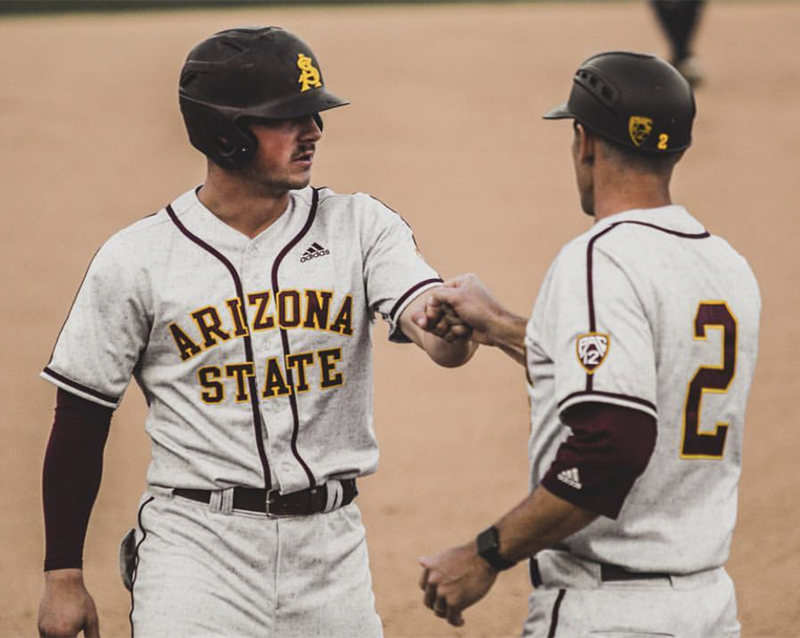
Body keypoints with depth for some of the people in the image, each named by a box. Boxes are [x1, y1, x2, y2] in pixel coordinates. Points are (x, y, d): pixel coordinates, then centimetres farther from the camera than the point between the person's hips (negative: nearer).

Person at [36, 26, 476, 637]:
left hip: (331, 543, 3)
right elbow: (81, 421, 2)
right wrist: (63, 574, 1)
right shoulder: (136, 260, -4)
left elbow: (445, 344, -14)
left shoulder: (359, 225, 2)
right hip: (197, 540, -3)